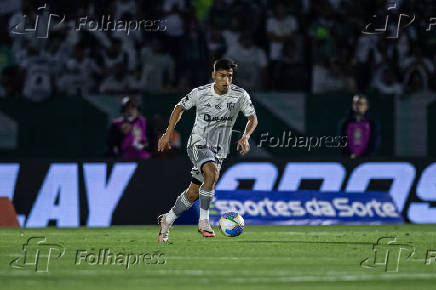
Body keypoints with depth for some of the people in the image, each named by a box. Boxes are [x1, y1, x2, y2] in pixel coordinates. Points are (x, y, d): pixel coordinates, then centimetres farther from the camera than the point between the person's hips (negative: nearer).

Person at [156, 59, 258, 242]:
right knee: (212, 173, -33)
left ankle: (167, 220, 26)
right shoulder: (200, 93, -10)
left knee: (193, 194, 4)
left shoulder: (240, 95, -7)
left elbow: (253, 118, 3)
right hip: (198, 143, -3)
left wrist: (245, 137, -16)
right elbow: (180, 108, 5)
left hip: (219, 150, 3)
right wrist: (168, 134, -2)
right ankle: (203, 220, -24)